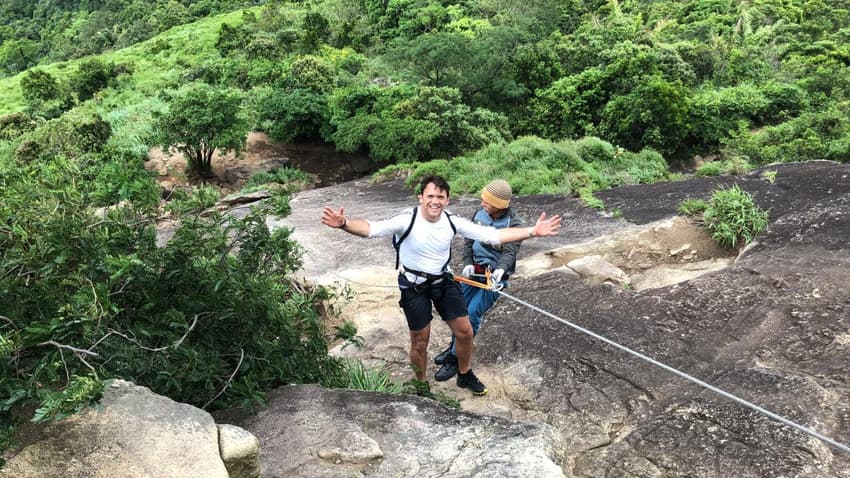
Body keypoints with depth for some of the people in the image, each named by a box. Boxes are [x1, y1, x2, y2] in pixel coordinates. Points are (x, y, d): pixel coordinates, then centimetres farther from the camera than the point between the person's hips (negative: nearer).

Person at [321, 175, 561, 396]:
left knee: (464, 331, 9)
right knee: (420, 342, 7)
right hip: (414, 286, -4)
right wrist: (344, 224, -60)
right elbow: (371, 228, -39)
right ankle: (421, 386, 34)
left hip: (443, 281, 4)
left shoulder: (453, 222, -15)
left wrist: (532, 231, -19)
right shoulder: (407, 220, -26)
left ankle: (465, 375, 37)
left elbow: (493, 235, -13)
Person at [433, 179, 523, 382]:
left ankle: (455, 359, 3)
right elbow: (468, 240, 2)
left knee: (473, 314, -9)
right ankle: (454, 347, 34)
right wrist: (468, 263, -13)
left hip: (494, 275, -5)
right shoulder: (480, 214, -2)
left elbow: (510, 252, -26)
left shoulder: (514, 224, -16)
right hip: (473, 270, 5)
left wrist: (501, 270, -46)